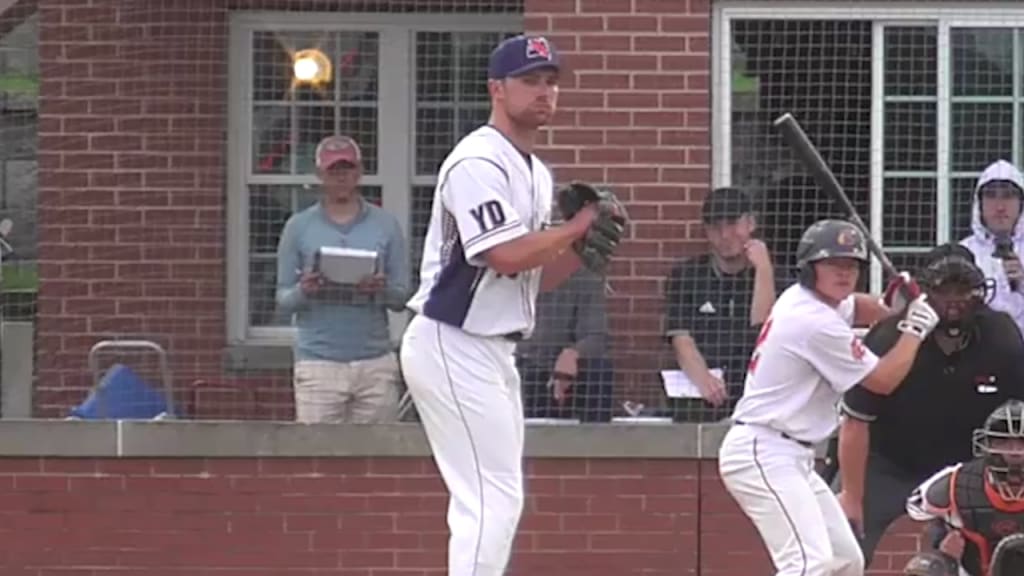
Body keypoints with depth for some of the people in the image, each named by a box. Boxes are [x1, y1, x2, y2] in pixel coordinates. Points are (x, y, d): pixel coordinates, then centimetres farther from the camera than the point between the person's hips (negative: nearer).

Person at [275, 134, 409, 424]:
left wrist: (383, 289, -16)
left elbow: (403, 298, 6)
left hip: (375, 364, 1)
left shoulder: (385, 225, 9)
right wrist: (303, 291, -16)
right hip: (318, 364, -1)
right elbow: (283, 301, 6)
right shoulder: (299, 227, 8)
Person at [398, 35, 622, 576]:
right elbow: (508, 257, -26)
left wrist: (582, 249, 0)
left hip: (493, 350, 10)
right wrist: (578, 224, -13)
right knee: (492, 497, -13)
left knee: (495, 500, 13)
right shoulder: (477, 162, -15)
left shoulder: (536, 174, 16)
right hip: (452, 346, -10)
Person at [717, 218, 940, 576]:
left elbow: (853, 308, 34)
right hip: (763, 454, -11)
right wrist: (914, 329, 2)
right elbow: (883, 381, -10)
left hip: (790, 457, 11)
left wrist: (894, 308, 15)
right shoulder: (816, 323, -18)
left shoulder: (800, 298, 10)